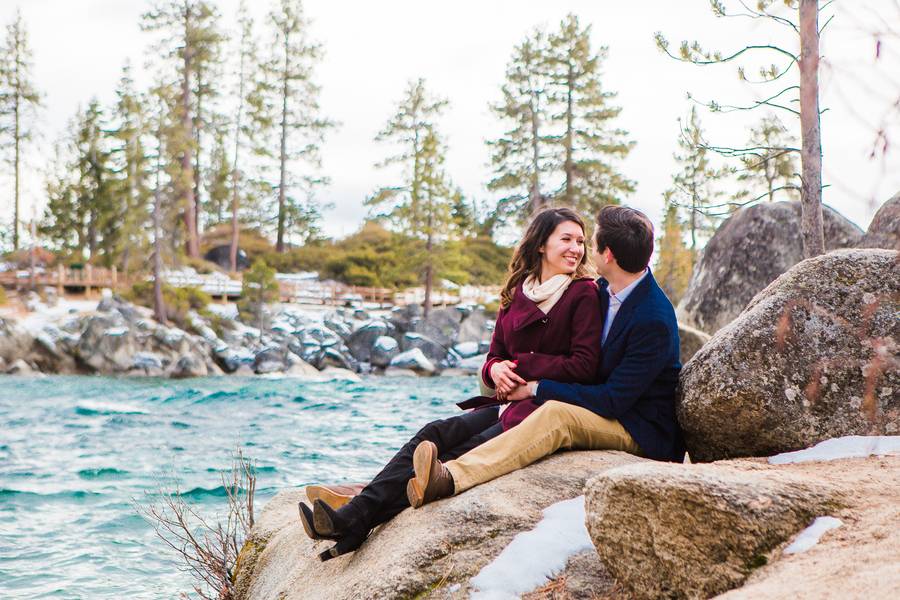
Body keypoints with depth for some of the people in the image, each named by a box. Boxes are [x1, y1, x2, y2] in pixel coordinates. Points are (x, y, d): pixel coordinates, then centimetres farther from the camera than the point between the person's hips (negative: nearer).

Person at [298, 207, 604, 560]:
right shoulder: (516, 294, 16)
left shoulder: (584, 294, -2)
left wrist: (521, 365, -11)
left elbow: (585, 367, -11)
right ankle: (352, 515, -31)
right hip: (508, 402, 6)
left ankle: (357, 526, -32)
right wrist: (496, 369, -8)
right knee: (435, 435, -19)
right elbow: (494, 356, 17)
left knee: (464, 454, -26)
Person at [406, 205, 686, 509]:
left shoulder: (655, 321, -23)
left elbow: (613, 400, -23)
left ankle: (451, 477, -50)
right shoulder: (604, 290, 6)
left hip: (644, 432, -9)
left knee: (557, 413, -35)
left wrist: (537, 388, -17)